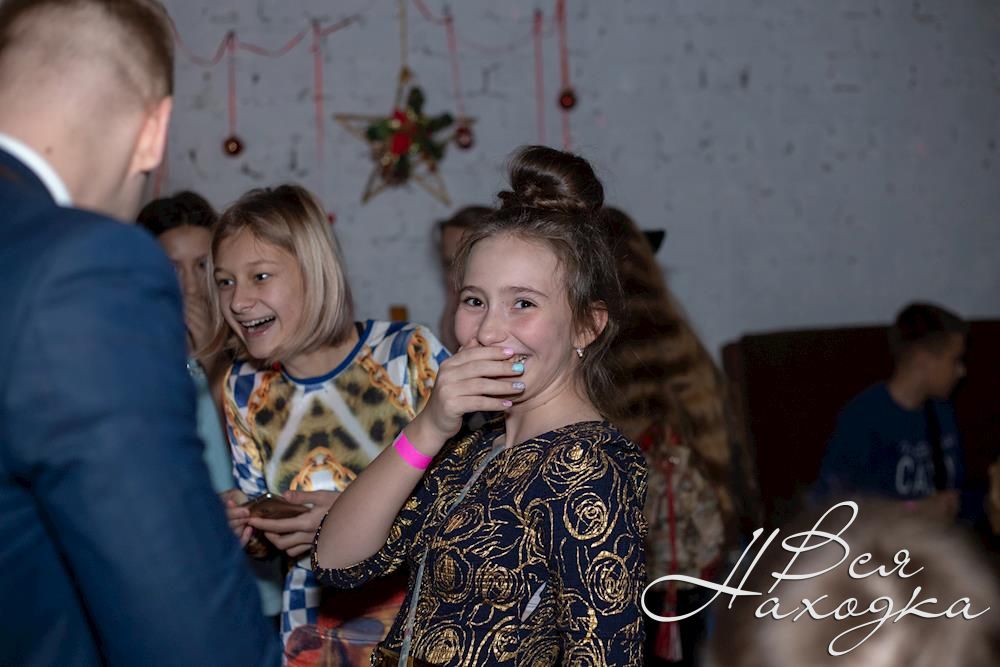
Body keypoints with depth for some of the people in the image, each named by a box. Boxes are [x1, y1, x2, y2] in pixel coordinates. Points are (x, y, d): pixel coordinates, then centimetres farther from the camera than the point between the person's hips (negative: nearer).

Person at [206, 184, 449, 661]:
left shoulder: (409, 354, -16)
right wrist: (243, 526, -12)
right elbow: (263, 518, 9)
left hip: (421, 610, -4)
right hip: (312, 625, 4)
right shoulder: (244, 388, -1)